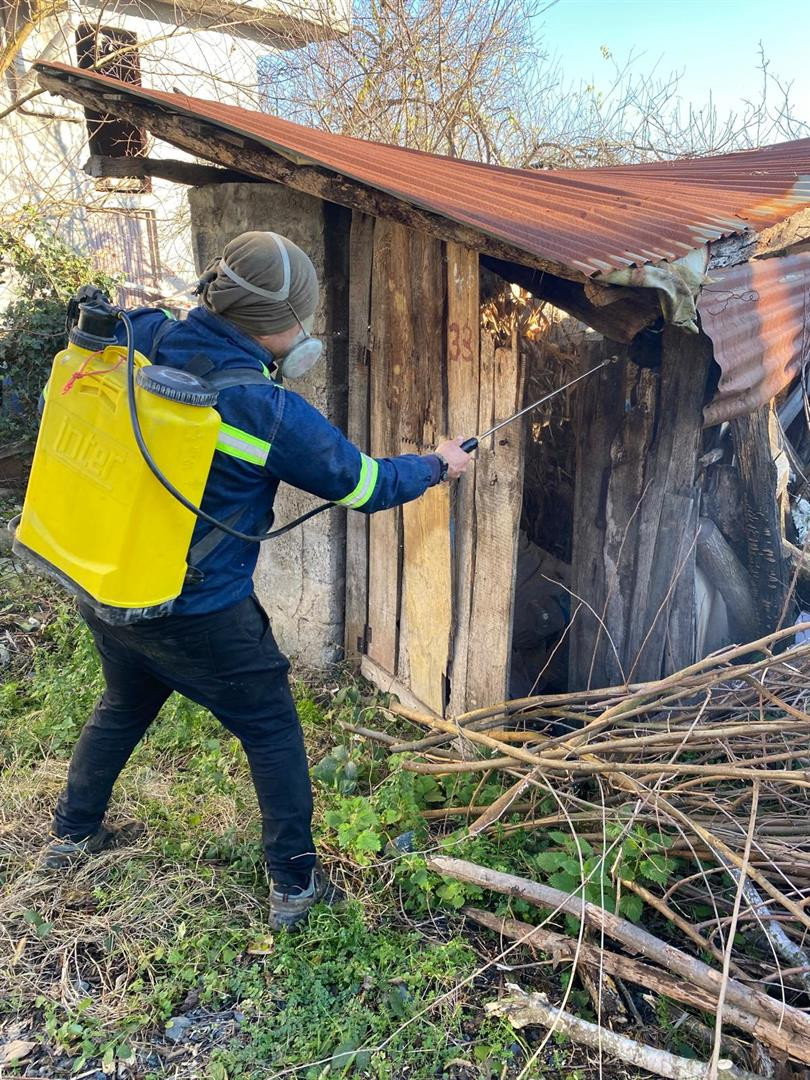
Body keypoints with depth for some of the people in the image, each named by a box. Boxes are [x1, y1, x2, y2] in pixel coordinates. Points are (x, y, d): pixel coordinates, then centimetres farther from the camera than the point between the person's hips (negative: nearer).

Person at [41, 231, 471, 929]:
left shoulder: (139, 338, -8)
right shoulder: (270, 412, -24)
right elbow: (364, 483, -11)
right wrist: (437, 465, 7)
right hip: (197, 614, -6)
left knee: (123, 706, 32)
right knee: (273, 733, 14)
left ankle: (73, 834, 52)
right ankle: (295, 884, 27)